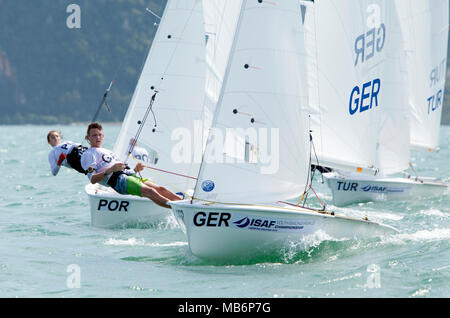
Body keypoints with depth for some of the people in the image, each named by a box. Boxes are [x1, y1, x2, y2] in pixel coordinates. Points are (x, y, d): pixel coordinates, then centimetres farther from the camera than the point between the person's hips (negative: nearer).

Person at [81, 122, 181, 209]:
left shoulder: (109, 152, 35)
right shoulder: (88, 154, 10)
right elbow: (93, 179, -5)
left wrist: (136, 169, 12)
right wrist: (111, 170, -18)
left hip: (131, 177, 8)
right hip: (118, 181, -8)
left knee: (160, 189, -14)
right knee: (149, 191, -29)